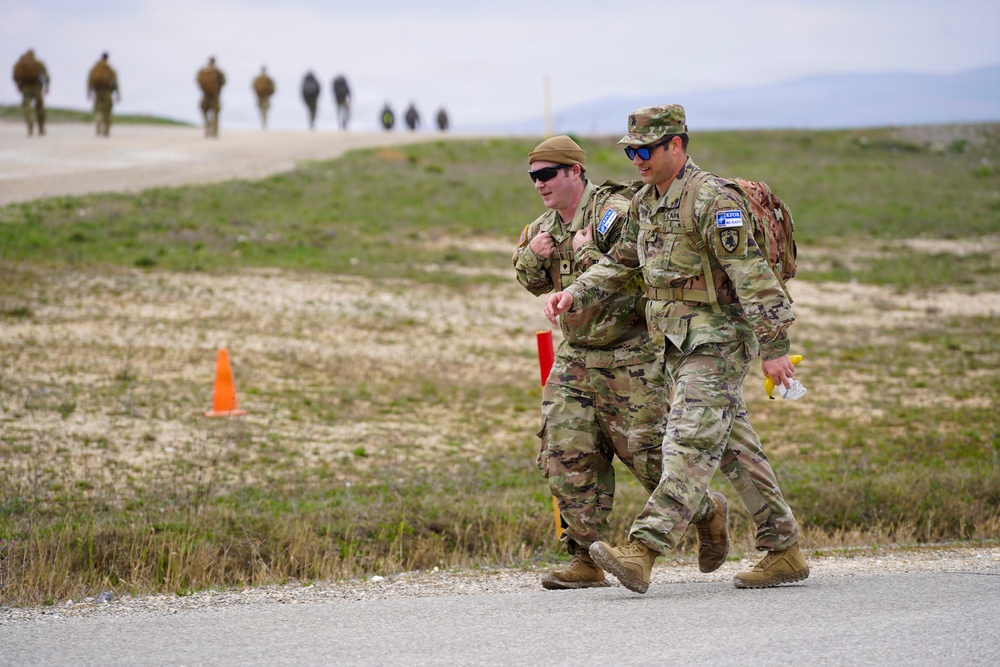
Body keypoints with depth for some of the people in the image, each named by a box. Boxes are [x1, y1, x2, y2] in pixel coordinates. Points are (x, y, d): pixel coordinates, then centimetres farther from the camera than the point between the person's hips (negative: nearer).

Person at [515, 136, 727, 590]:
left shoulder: (615, 214, -15)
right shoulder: (548, 224, 11)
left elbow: (632, 280, -22)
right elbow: (534, 283, 21)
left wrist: (586, 253, -22)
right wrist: (533, 255, 1)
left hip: (628, 359, -7)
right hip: (575, 358, 7)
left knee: (647, 453, -2)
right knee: (567, 458, -2)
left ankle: (707, 514, 24)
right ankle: (586, 561, 2)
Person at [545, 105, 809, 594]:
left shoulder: (713, 199, -16)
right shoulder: (644, 203, 13)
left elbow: (752, 274, -19)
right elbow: (619, 262, 23)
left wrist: (774, 347, -21)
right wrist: (574, 295, 7)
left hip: (717, 342, -9)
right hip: (680, 346, 10)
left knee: (689, 447, -14)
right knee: (735, 449, 11)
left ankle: (641, 552, -24)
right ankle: (784, 551, 17)